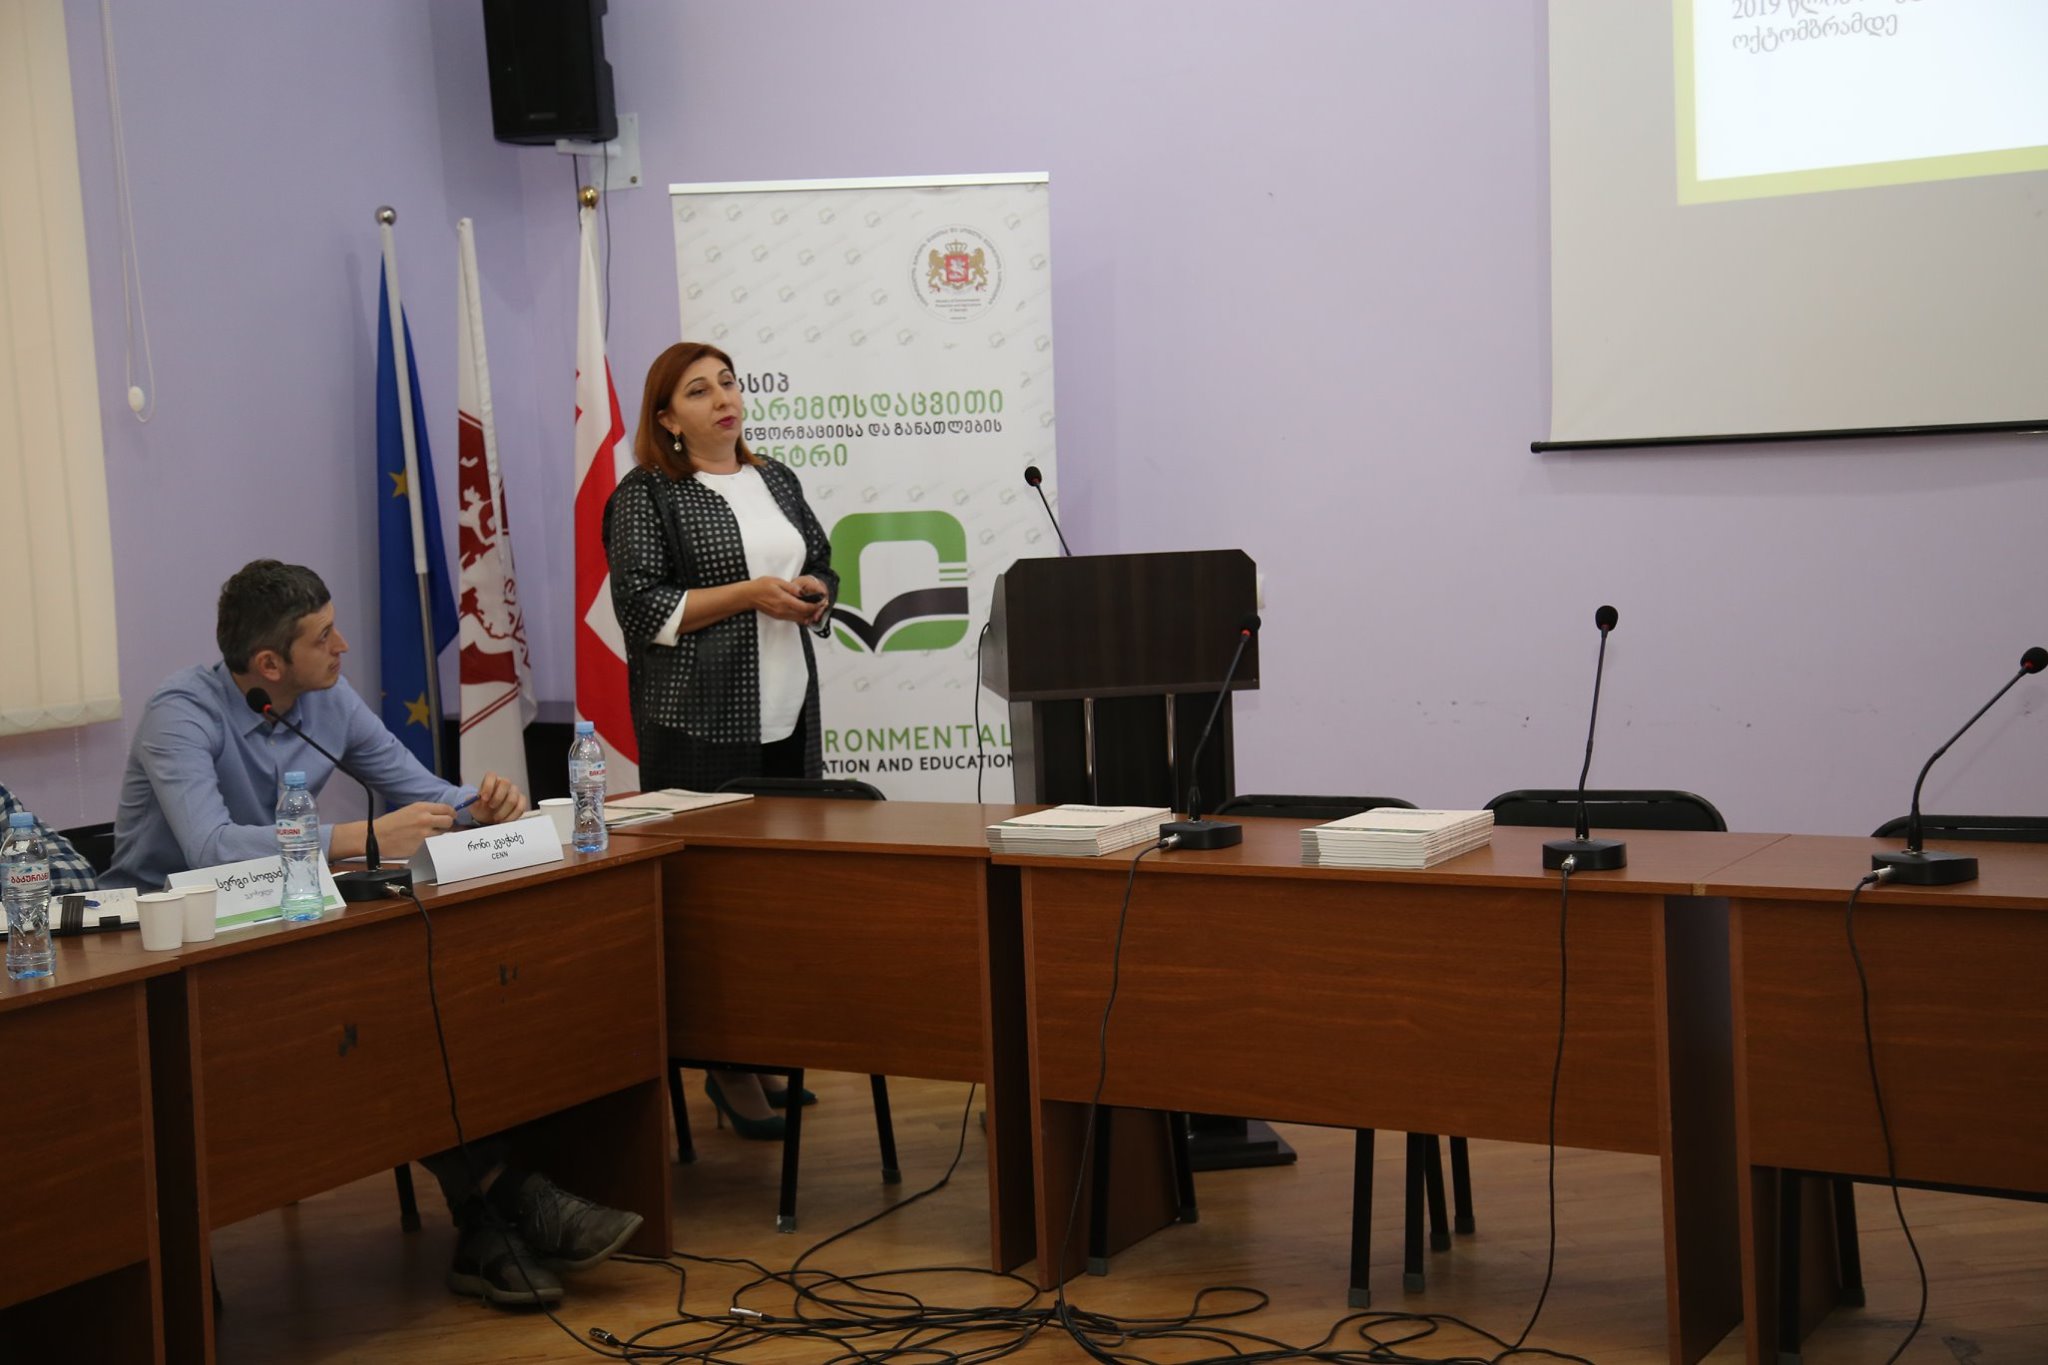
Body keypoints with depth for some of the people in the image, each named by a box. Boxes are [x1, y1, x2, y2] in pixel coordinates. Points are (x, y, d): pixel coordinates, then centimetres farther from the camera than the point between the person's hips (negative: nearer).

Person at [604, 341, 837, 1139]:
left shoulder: (778, 483, 16)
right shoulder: (645, 498, -3)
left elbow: (824, 569, 22)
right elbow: (645, 608, -10)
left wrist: (813, 593, -1)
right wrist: (750, 594, -16)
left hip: (787, 714, 6)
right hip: (701, 721, -6)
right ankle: (726, 1066, 0)